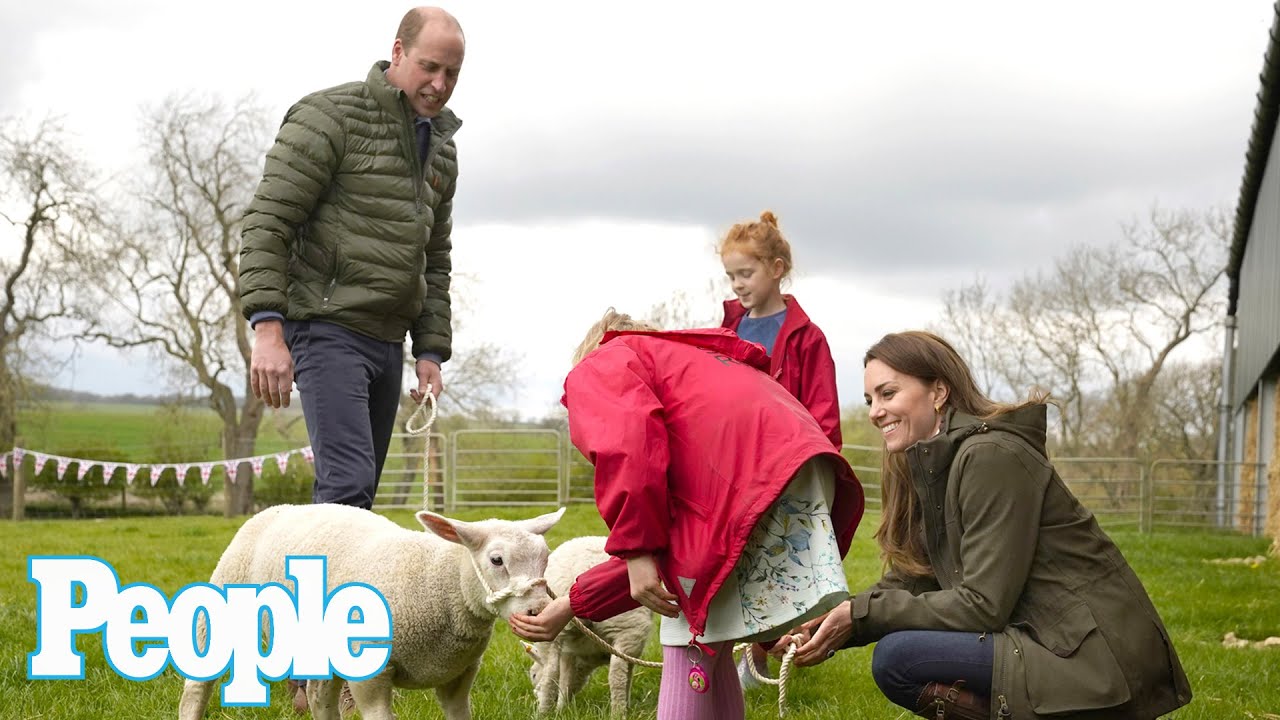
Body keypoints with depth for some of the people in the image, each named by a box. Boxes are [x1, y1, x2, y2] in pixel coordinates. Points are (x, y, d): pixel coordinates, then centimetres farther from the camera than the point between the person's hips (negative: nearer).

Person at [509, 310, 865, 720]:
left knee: (690, 643, 2)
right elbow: (665, 544, 36)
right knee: (703, 639, 19)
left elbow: (628, 445, -10)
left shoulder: (599, 368, 18)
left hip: (744, 482, -9)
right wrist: (571, 606, 38)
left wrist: (637, 552, -8)